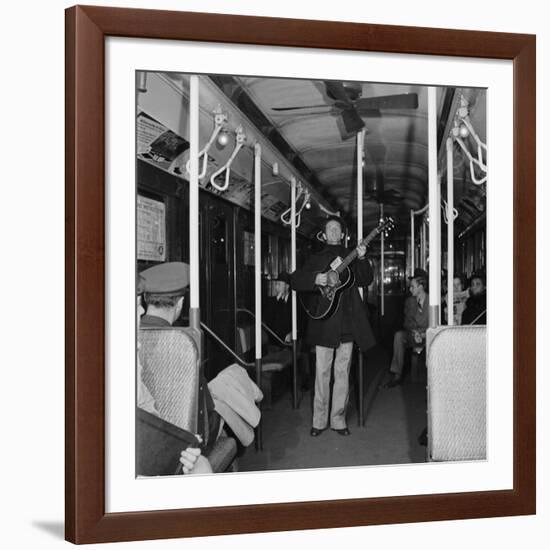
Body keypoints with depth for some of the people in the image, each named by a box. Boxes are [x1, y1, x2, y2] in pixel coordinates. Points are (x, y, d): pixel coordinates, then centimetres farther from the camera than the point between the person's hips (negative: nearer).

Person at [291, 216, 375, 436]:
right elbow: (295, 280, 3)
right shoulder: (316, 259, 11)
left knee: (342, 372, 5)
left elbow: (365, 280, 2)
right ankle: (319, 420, 10)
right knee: (322, 373, 0)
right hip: (324, 322, -1)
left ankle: (338, 419, 14)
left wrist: (362, 259, -14)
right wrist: (315, 279, -14)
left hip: (347, 322, 1)